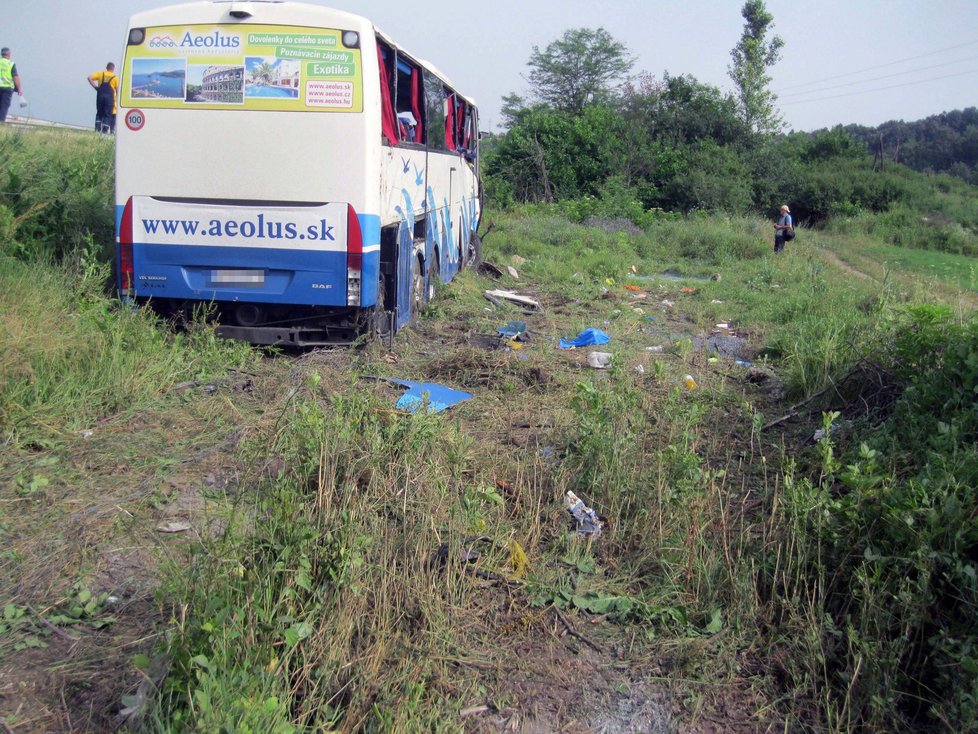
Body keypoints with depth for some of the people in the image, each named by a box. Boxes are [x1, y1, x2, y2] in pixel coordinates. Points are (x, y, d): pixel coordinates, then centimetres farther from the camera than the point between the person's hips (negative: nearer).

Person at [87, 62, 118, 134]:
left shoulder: (100, 74, 12)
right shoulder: (115, 77, 6)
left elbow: (89, 77, 3)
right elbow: (117, 90, 2)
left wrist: (95, 86, 8)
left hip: (100, 96, 3)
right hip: (109, 97, -2)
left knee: (99, 113, 14)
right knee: (107, 114, 1)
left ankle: (98, 128, 7)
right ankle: (105, 130, -7)